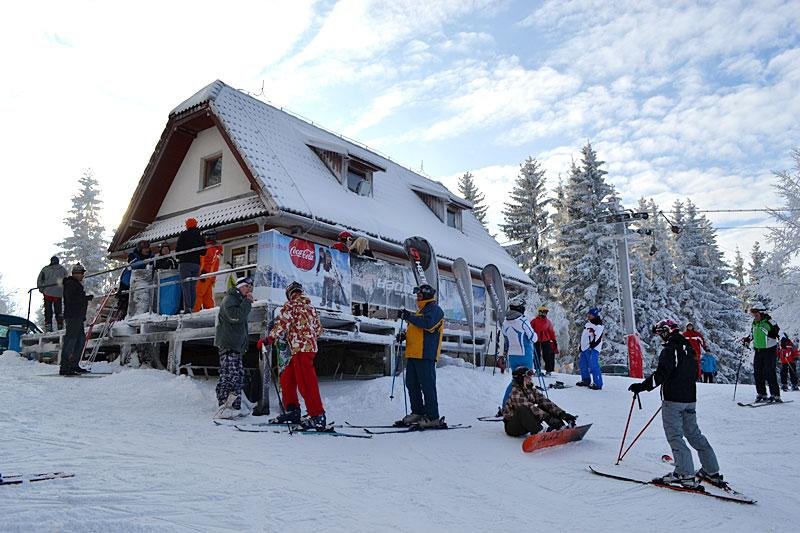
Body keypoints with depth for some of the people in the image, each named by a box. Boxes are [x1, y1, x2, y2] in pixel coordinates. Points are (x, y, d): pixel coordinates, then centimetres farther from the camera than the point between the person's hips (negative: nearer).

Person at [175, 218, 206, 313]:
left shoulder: (184, 234, -2)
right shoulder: (201, 237, 11)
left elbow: (177, 249, -3)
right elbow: (203, 252, 12)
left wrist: (179, 257, 14)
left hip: (185, 262, -4)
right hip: (196, 263, 4)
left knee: (185, 285, -8)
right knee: (193, 286, 9)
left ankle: (187, 308, -17)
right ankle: (192, 307, 5)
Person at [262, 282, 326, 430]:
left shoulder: (291, 305, -3)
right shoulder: (311, 307, 18)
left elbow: (281, 325, -11)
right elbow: (319, 329, 20)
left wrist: (268, 339, 1)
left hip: (301, 348, -9)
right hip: (311, 346, 9)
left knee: (306, 383, -8)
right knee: (287, 379, 15)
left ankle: (317, 417, -8)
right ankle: (292, 411, 17)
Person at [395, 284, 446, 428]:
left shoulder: (434, 309, -5)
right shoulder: (421, 310, 25)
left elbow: (428, 324, -24)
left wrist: (409, 317, -20)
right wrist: (405, 335, 12)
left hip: (425, 354, -10)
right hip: (413, 353, 10)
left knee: (427, 386, -9)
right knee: (412, 384, 11)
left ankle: (432, 418, -6)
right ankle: (417, 413, 20)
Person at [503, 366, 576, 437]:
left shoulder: (531, 390, 4)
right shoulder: (515, 392, -19)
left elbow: (545, 401, -6)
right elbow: (529, 407, -32)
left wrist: (562, 414, -17)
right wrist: (547, 417, -43)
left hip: (527, 423, 7)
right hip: (512, 426, -7)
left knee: (543, 407, -7)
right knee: (523, 410, -35)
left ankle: (562, 427, -21)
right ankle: (538, 432, -47)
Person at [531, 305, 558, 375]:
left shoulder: (548, 322, 9)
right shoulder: (534, 321, 1)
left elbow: (551, 332, 12)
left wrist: (554, 340, 9)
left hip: (546, 341, 1)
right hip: (537, 341, -1)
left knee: (547, 356, 0)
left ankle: (548, 370, 6)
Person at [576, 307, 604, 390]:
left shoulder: (599, 325, -10)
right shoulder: (588, 324, 18)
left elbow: (597, 338, -19)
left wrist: (592, 346, -25)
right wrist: (581, 345, 25)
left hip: (593, 349, -10)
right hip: (585, 348, 10)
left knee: (593, 365, -17)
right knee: (582, 364, 15)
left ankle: (598, 383, -15)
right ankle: (586, 380, 28)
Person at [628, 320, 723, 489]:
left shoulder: (670, 349, -15)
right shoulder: (688, 348, 11)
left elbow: (661, 374, -24)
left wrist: (642, 386, -23)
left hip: (673, 399, -8)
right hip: (690, 398, 8)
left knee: (675, 436, -3)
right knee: (694, 433, 17)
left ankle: (685, 474, -5)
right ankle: (712, 472, 23)